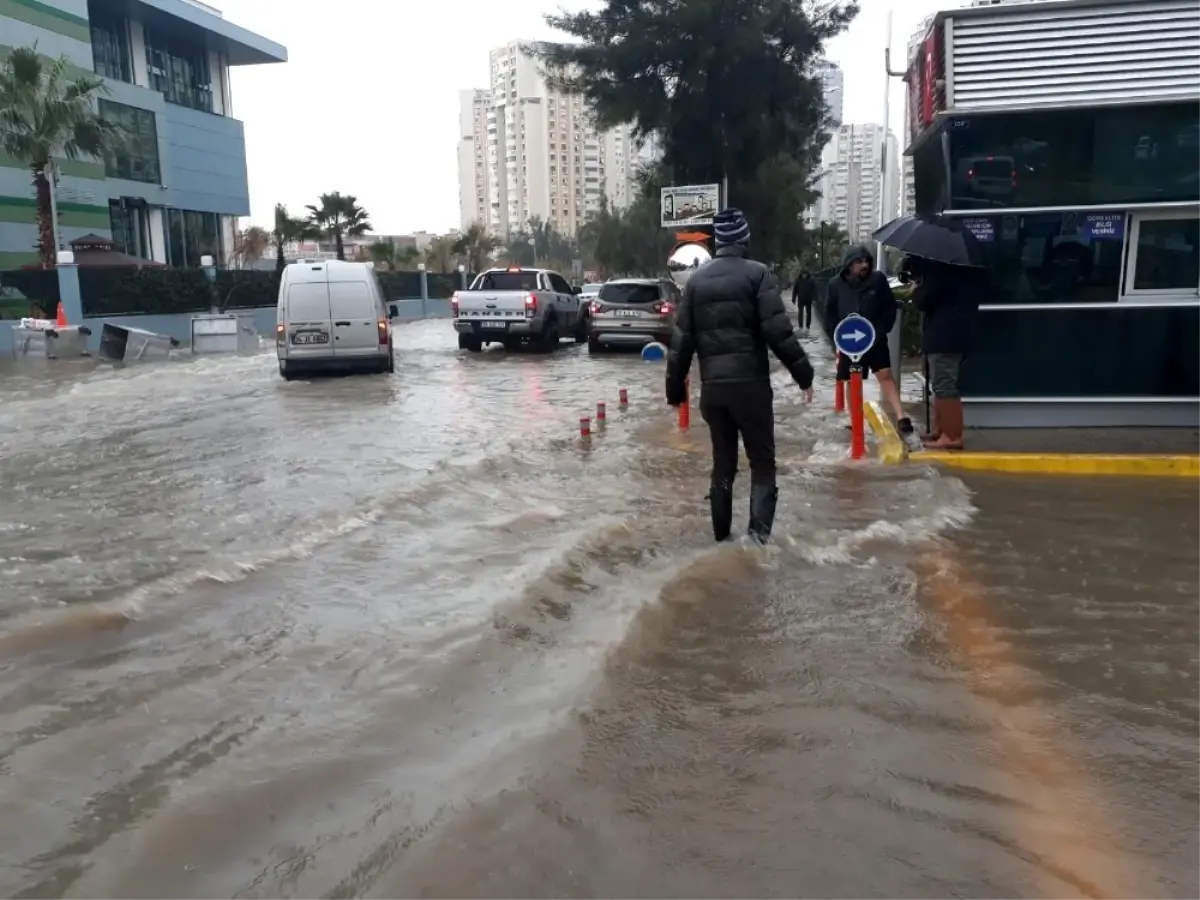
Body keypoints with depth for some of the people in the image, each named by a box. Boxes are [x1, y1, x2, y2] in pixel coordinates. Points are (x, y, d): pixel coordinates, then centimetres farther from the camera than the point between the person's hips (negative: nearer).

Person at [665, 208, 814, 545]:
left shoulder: (697, 280, 10)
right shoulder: (757, 273, -4)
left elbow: (682, 340, 9)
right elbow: (778, 331, -12)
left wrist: (675, 387, 16)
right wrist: (803, 374, -4)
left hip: (712, 386, 4)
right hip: (751, 383, -4)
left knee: (722, 463, 14)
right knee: (762, 461, 4)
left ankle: (722, 535, 18)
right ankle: (760, 531, -9)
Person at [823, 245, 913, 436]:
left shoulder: (878, 279, -5)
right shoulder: (836, 285, -2)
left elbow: (891, 308, 1)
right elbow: (830, 315, 4)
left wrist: (881, 331, -7)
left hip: (875, 340, -1)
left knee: (885, 375, -10)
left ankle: (901, 417, -17)